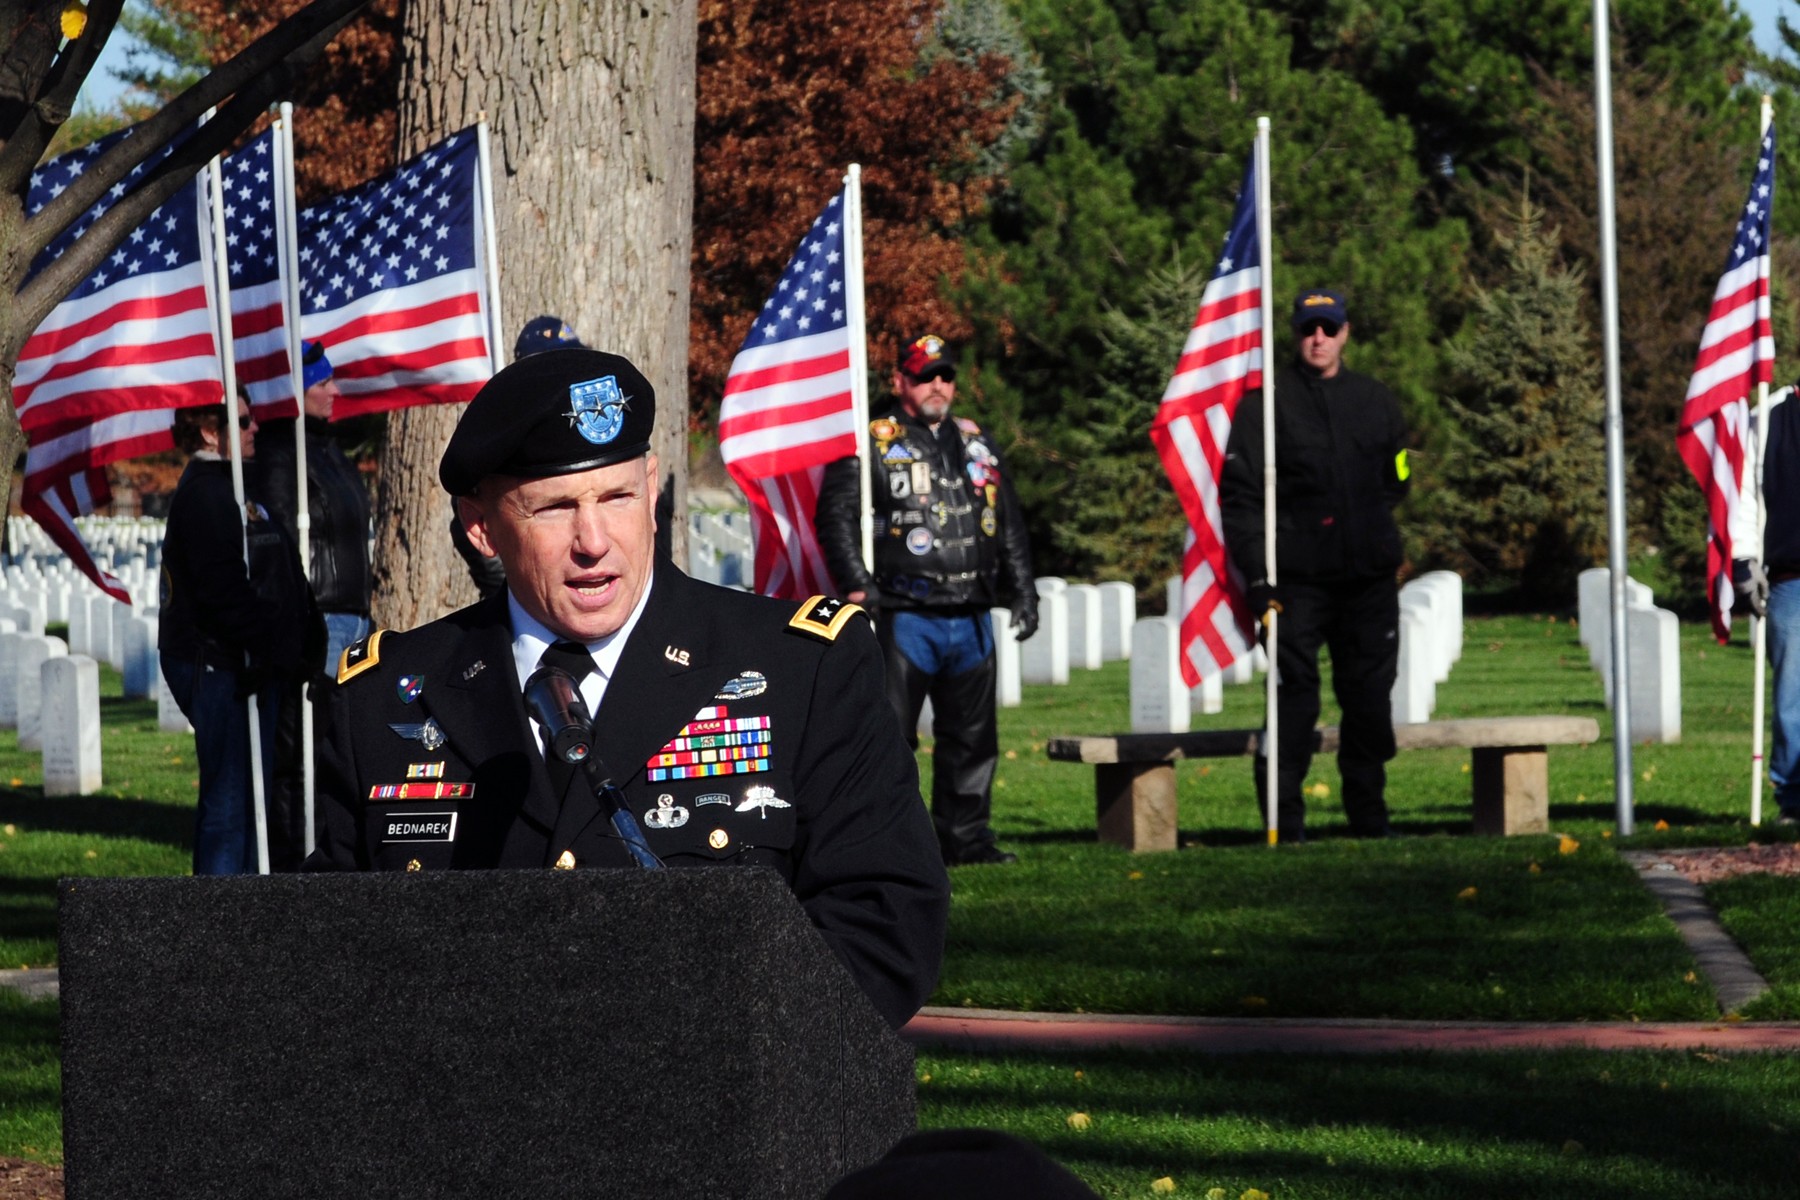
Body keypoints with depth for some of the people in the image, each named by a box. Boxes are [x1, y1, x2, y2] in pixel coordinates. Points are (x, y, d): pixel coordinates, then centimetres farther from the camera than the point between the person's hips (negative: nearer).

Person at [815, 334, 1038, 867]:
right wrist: (857, 585, -14)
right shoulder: (872, 444, -1)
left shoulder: (976, 443, 17)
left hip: (970, 618, 6)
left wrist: (1022, 590, 17)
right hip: (905, 617, -6)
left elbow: (1009, 523, 23)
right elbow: (836, 517, -6)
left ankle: (965, 835, 17)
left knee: (972, 738, 10)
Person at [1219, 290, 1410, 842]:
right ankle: (1285, 825, -3)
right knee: (1295, 698, -7)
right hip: (1298, 583, -4)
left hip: (1370, 582, 4)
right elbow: (1239, 495, -3)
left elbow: (1394, 482, 24)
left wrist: (1378, 542, 11)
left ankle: (1369, 818, 18)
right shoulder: (1267, 403, 0)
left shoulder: (1376, 402, 12)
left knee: (1369, 699, 8)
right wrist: (1256, 577, -10)